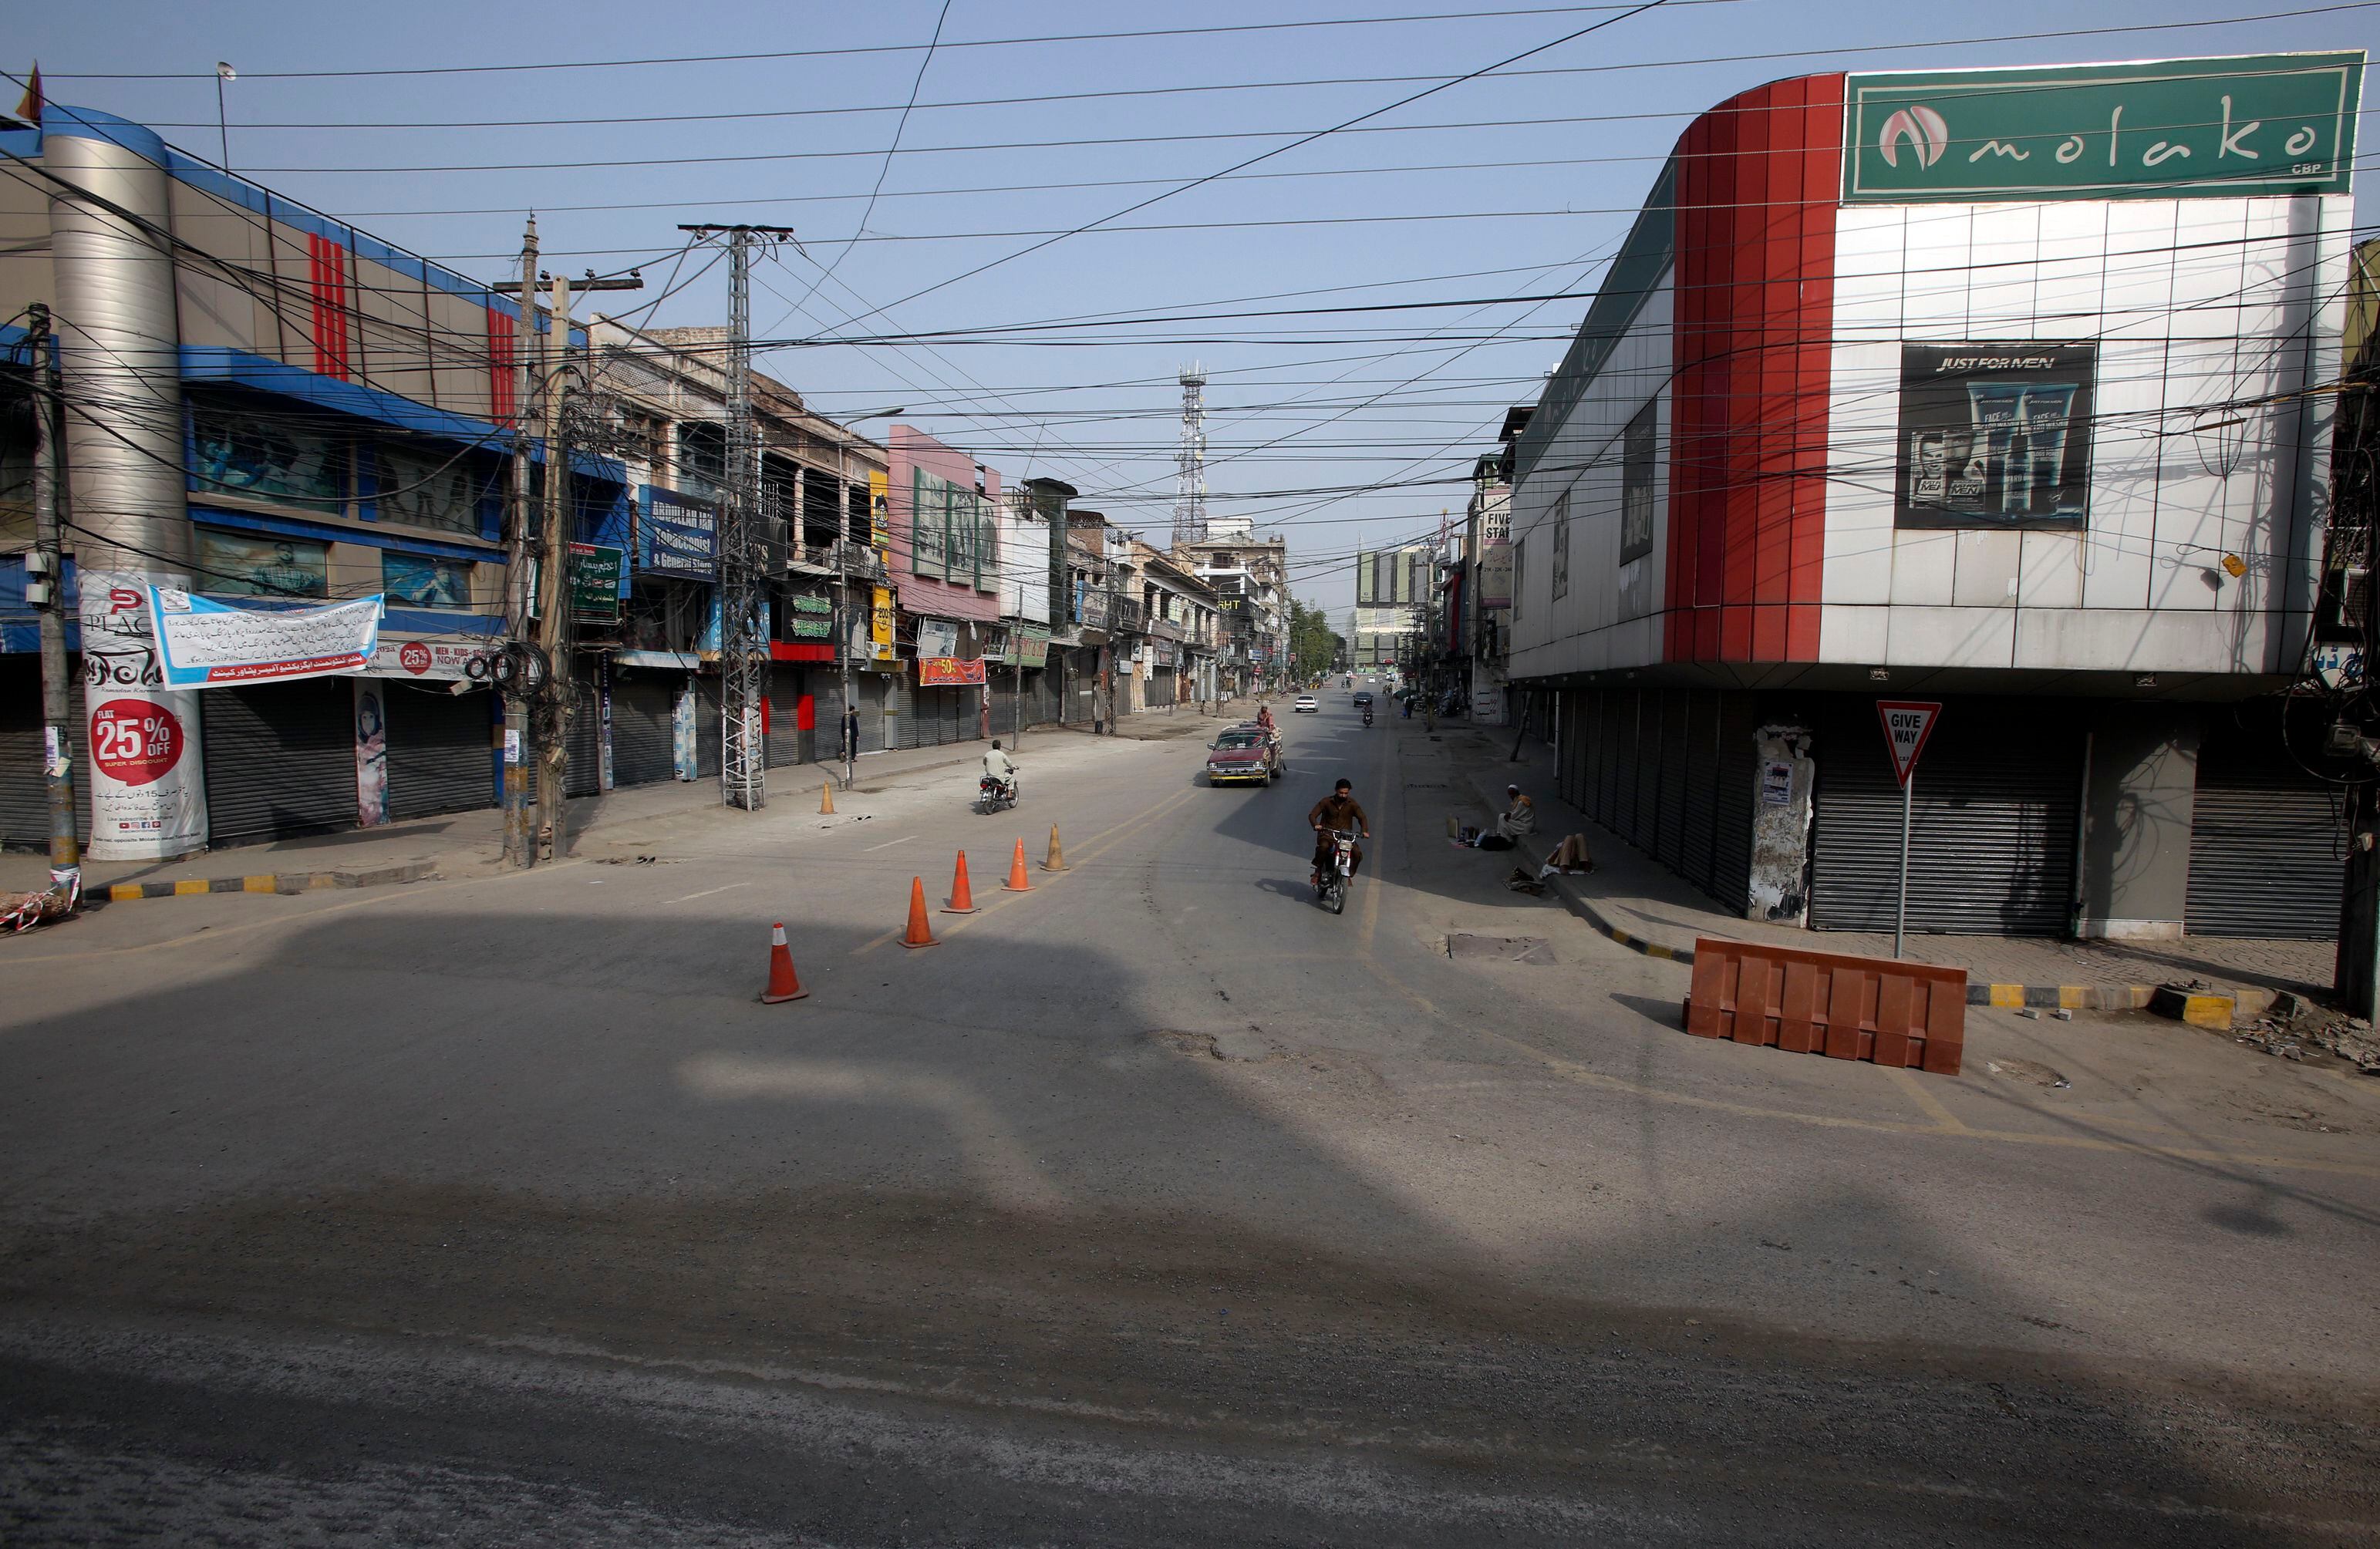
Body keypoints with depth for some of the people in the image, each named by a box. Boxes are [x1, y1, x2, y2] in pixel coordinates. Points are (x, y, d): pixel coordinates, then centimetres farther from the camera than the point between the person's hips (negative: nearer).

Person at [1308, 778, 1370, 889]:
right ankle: (1318, 871, -13)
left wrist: (1364, 831, -20)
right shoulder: (1326, 801, 0)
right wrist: (1315, 825, -27)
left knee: (1358, 853, -22)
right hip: (1327, 834, -2)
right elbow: (1312, 815, -4)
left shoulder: (1351, 804, 5)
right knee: (1323, 847, -36)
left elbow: (1362, 818, 1)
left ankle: (1348, 875, 3)